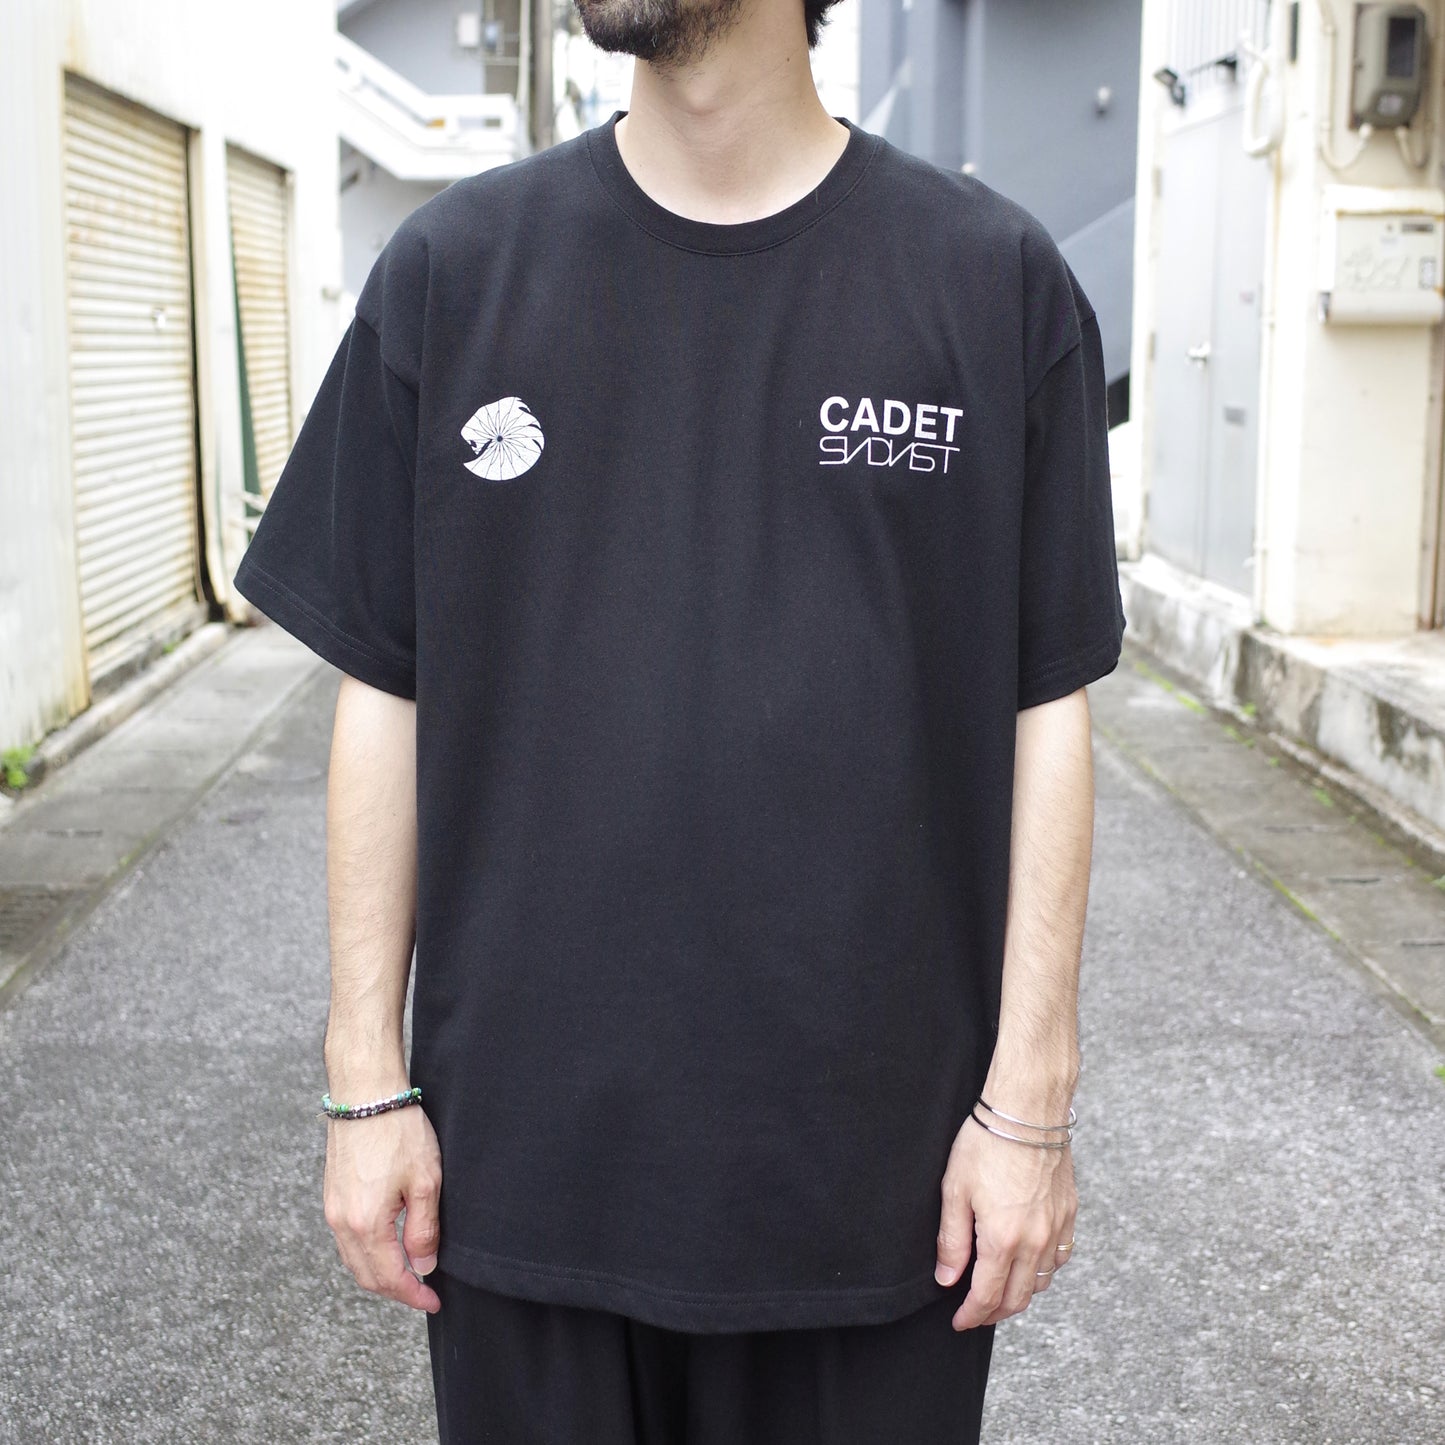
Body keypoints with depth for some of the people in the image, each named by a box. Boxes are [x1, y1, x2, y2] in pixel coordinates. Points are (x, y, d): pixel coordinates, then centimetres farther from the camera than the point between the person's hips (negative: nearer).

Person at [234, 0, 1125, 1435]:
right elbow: (387, 697, 3)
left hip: (875, 1159, 0)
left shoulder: (996, 279, -3)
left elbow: (1045, 712, -1)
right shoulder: (455, 267, 0)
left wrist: (1030, 1101, -3)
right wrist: (367, 1080, 2)